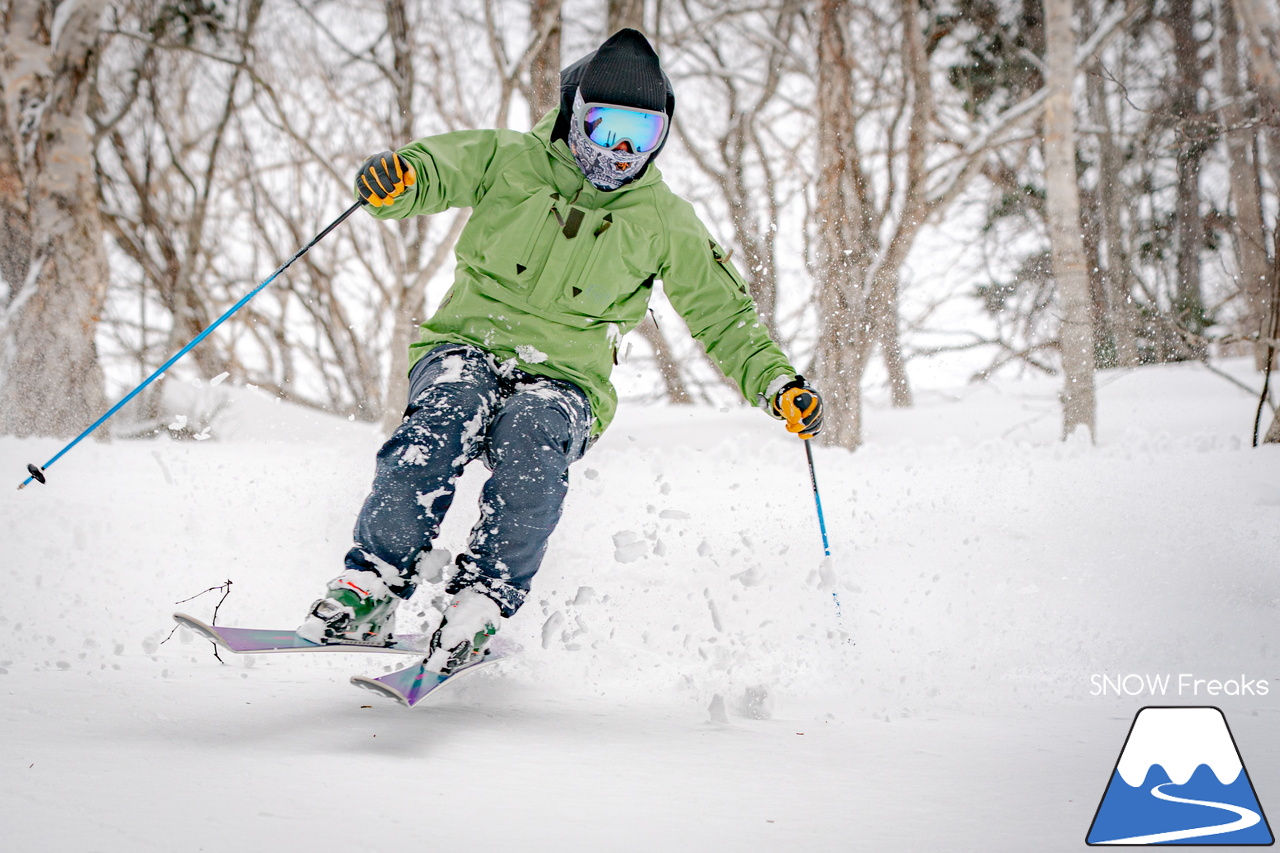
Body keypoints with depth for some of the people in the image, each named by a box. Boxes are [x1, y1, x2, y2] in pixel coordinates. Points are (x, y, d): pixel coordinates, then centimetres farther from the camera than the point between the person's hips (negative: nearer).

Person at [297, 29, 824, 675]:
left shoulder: (666, 224, 7)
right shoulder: (510, 161, 4)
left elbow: (724, 318, 13)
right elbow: (431, 168, -9)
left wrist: (777, 385, -3)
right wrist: (393, 178, -34)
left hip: (562, 379, 1)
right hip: (467, 349, 0)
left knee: (530, 470, -34)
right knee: (431, 442, -33)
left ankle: (474, 616, -29)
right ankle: (368, 594, -26)